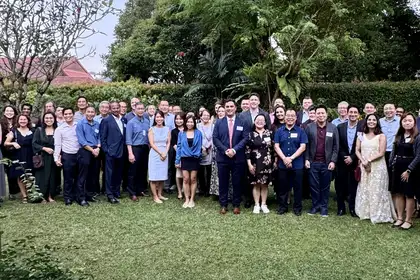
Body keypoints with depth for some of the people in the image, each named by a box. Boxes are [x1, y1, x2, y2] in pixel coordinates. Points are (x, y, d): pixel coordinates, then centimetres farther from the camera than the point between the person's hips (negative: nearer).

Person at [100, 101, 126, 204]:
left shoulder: (124, 120, 11)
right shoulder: (106, 120, -4)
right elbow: (103, 137, -5)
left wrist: (125, 149, 8)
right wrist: (106, 150, -10)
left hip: (121, 152, 5)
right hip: (111, 152, -5)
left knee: (119, 174, 12)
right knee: (110, 173, 0)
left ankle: (116, 192, 24)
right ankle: (110, 195, 5)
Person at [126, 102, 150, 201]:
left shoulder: (147, 121, 7)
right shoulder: (131, 122, -6)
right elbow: (128, 140, -8)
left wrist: (149, 148, 5)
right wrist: (130, 153, -15)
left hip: (145, 148, 5)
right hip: (135, 148, -4)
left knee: (143, 170, 11)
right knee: (133, 172, 1)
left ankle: (141, 190, 24)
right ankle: (132, 193, 9)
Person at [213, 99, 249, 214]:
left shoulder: (242, 122, 4)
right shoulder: (219, 122, 7)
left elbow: (245, 138, -4)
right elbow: (215, 138, 0)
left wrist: (234, 150, -16)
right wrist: (225, 150, -13)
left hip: (238, 158, -1)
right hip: (222, 157, 1)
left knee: (237, 183, 7)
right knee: (223, 183, 7)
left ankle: (236, 205, 19)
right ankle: (223, 205, 17)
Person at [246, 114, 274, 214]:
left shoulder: (269, 133, 3)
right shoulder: (251, 134, 0)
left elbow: (273, 148, 6)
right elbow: (247, 150, -1)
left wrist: (274, 161, 3)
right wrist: (249, 164, -7)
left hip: (267, 163, 1)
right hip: (255, 164, -1)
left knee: (265, 184, 8)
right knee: (256, 184, 5)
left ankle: (264, 205, 17)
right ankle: (256, 205, 14)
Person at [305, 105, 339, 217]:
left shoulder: (333, 128, 2)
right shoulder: (309, 127, 1)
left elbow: (336, 146, 2)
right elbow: (306, 145, 4)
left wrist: (333, 161, -5)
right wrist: (306, 159, -3)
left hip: (327, 163, 0)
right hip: (313, 162, 0)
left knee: (325, 186, 8)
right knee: (314, 185, 6)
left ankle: (324, 207, 20)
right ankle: (315, 205, 20)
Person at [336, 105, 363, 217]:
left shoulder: (363, 127, -3)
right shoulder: (340, 127, 3)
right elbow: (338, 145, 1)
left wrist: (352, 158, -10)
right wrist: (344, 157, -9)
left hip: (355, 162, -1)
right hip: (342, 161, 2)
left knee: (354, 186, 5)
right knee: (340, 185, 5)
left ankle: (353, 208, 17)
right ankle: (341, 208, 17)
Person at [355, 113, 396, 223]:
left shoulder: (381, 136, -2)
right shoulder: (361, 136, 9)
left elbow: (381, 153, -9)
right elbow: (357, 150, 6)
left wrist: (369, 160, -15)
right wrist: (363, 161, -10)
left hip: (377, 167, -4)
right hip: (364, 167, 4)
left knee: (377, 191, -1)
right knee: (364, 190, 9)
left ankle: (378, 215, 9)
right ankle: (365, 213, 20)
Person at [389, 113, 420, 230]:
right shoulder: (398, 136, 10)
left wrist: (408, 170, -15)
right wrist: (391, 165, 2)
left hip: (410, 168, -5)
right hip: (397, 167, 5)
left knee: (409, 194, 1)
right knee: (398, 193, 8)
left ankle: (408, 220, 11)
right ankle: (399, 218, 17)